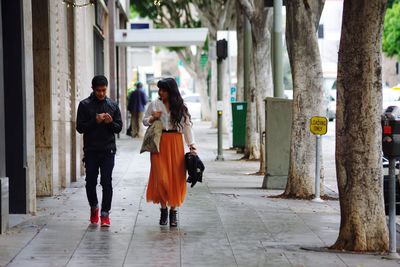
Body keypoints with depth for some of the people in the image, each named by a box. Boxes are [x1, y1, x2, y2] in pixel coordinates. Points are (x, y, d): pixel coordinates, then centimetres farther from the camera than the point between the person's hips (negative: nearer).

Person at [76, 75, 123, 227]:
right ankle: (94, 207, 28)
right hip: (91, 150, 0)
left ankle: (105, 213, 1)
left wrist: (111, 122, -12)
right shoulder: (84, 105, 2)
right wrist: (95, 121, -15)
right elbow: (80, 127, -2)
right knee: (91, 182, 5)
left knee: (106, 182, -5)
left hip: (108, 150, 0)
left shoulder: (112, 105, 8)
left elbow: (119, 128, 8)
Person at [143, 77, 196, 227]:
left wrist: (191, 145, -2)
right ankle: (163, 209, 8)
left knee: (176, 177, 0)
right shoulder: (154, 104, 6)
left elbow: (187, 125, 5)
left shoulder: (180, 107, 5)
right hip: (159, 143, 0)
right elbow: (144, 121, 15)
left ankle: (173, 211, 12)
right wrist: (153, 118, -7)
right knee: (161, 177, -8)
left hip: (175, 143, 0)